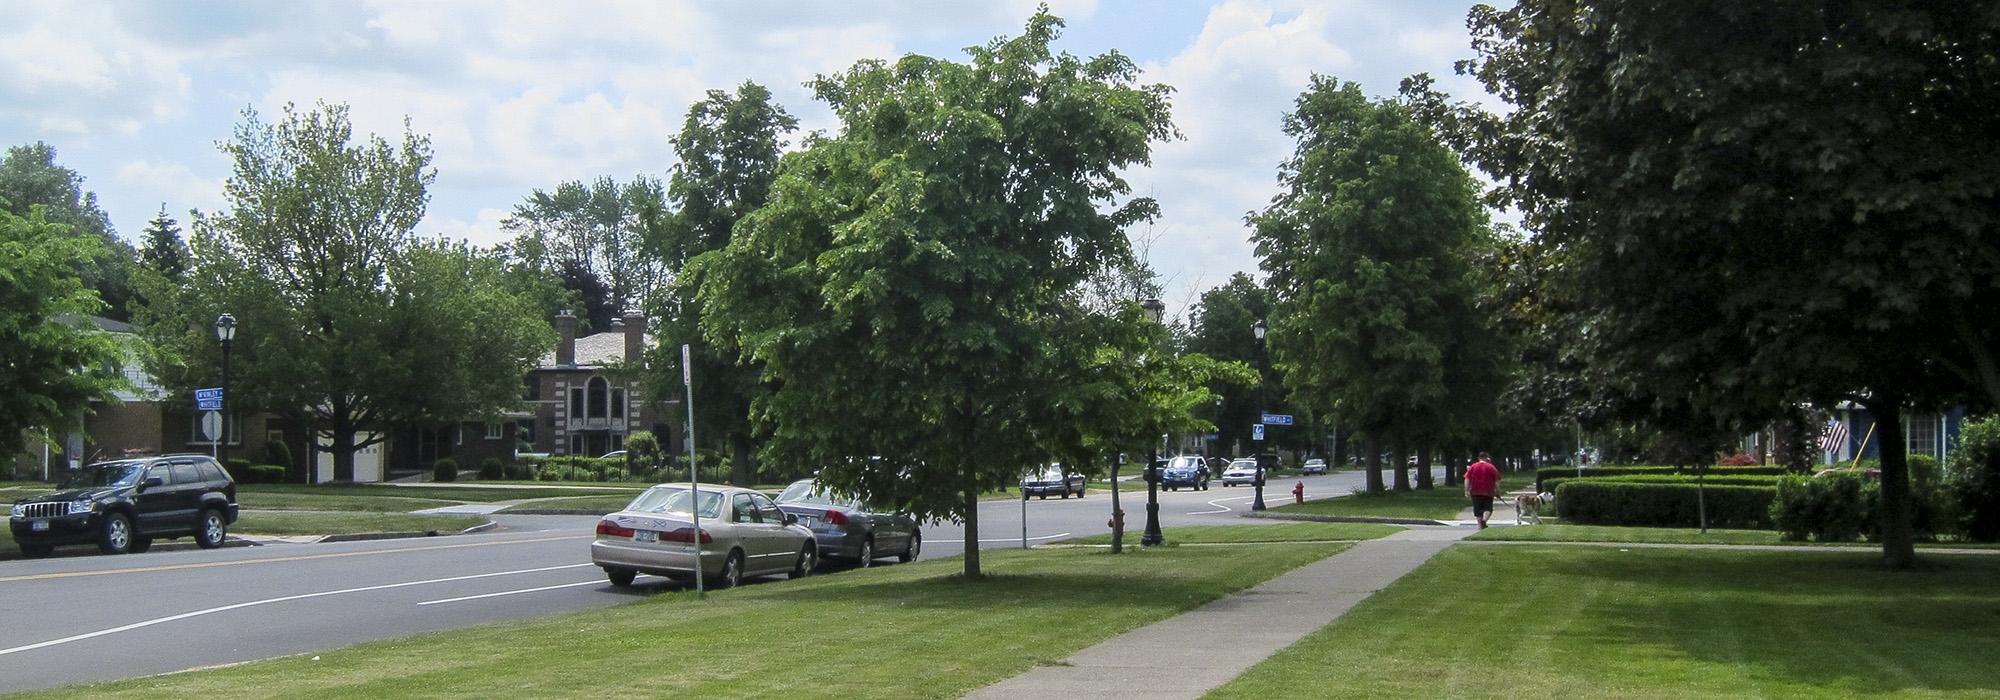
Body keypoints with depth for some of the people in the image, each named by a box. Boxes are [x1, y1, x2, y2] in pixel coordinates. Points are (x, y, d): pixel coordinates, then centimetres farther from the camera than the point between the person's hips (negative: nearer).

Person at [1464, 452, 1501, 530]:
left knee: (1477, 508, 10)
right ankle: (1484, 519, -19)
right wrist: (1497, 491, 6)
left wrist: (1467, 490, -3)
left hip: (1475, 492, 1)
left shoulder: (1472, 467, 3)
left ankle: (1480, 523, 8)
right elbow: (1496, 481, 0)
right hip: (1488, 492, -1)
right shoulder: (1491, 467, 1)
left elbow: (1467, 479, -3)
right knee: (1488, 508, 6)